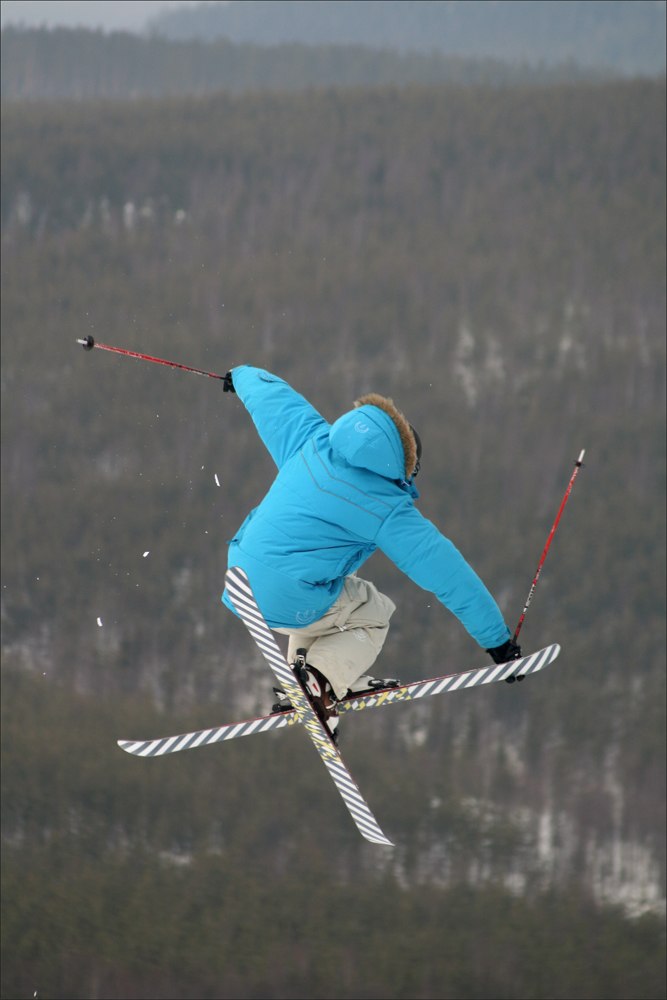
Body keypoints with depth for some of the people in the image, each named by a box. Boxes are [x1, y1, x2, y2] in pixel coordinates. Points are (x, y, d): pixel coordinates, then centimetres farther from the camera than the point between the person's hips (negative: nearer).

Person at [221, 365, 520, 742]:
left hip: (241, 589, 6)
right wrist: (498, 639, 3)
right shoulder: (388, 509, -8)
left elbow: (271, 394, 24)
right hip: (289, 604, -6)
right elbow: (446, 573, -3)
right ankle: (319, 681, -3)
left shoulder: (311, 442, 5)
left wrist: (244, 375, 48)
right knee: (373, 614, 19)